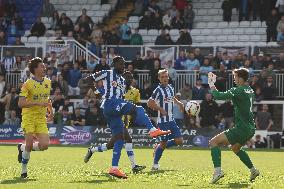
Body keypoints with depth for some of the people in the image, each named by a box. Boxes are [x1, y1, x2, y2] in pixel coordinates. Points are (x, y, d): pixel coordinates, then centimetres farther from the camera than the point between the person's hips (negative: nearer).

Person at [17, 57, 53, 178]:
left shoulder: (48, 82, 10)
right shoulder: (28, 84, -11)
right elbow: (20, 103, -18)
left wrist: (50, 111, 15)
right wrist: (38, 103, -26)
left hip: (41, 118, 5)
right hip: (29, 117, -5)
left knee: (44, 145, -9)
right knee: (29, 143, -13)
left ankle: (22, 148, 19)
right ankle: (24, 169, 6)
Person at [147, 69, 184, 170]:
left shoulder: (171, 87, 11)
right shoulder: (158, 90, -11)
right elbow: (149, 103, -13)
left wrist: (179, 103, 15)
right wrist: (160, 109, -20)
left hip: (171, 120, 7)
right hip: (162, 121, -7)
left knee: (179, 141, 1)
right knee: (164, 142, -7)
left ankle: (159, 147, 19)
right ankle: (155, 164, 5)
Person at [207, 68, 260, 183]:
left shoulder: (238, 91, -16)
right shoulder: (250, 91, 11)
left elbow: (218, 96, -20)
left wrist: (211, 85, -5)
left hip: (242, 128, -9)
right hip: (250, 128, 9)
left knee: (214, 142, -7)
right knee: (235, 148, 34)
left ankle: (218, 170, -20)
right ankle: (253, 170, 32)